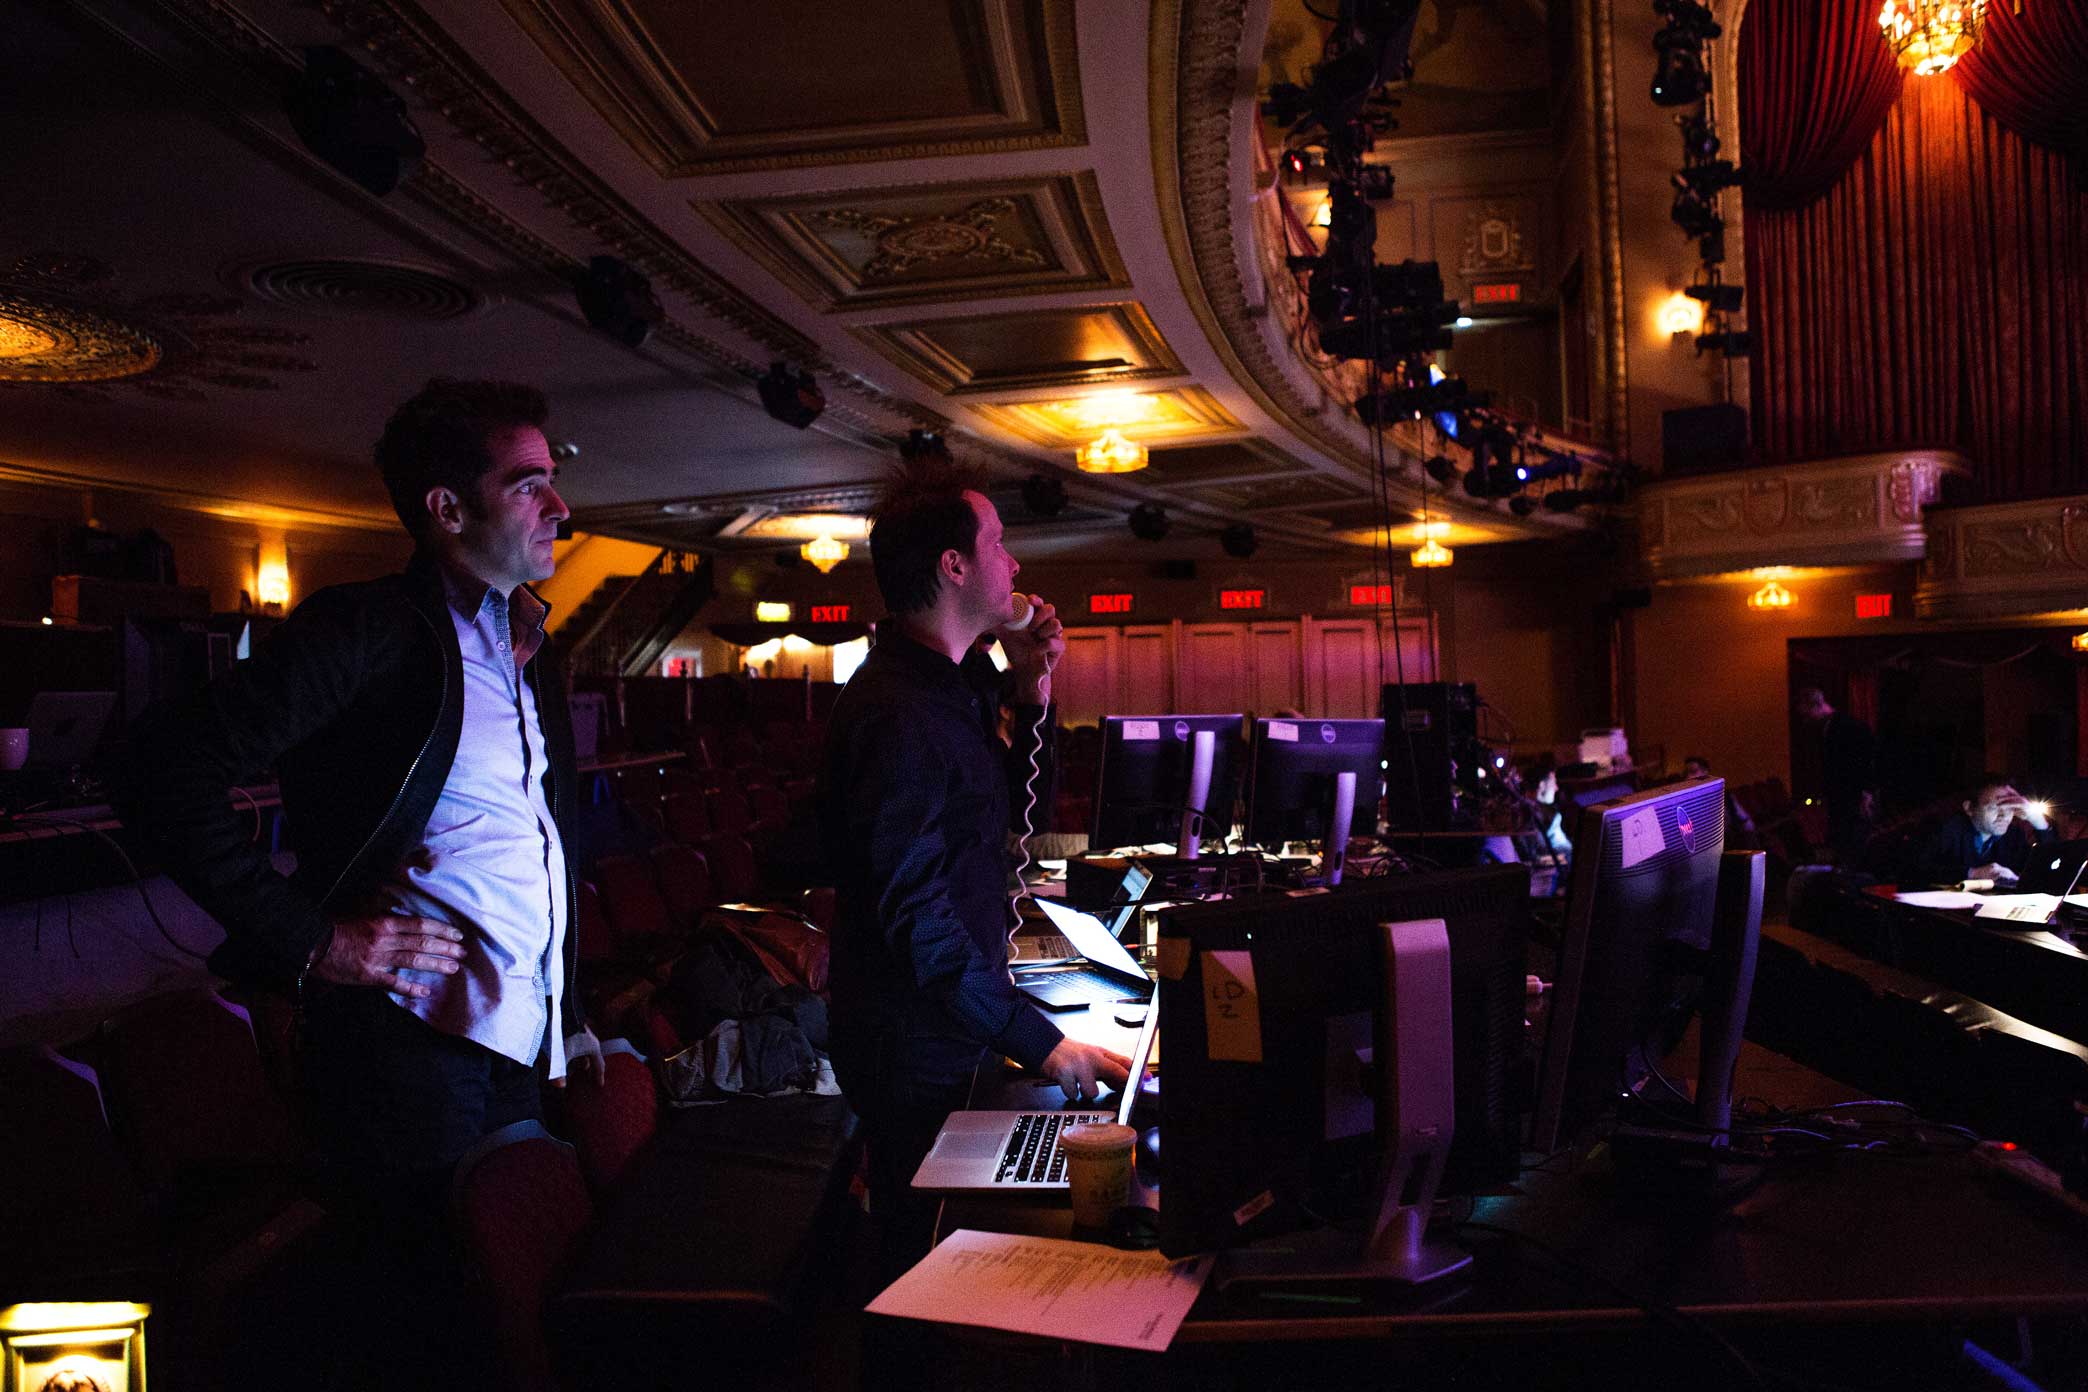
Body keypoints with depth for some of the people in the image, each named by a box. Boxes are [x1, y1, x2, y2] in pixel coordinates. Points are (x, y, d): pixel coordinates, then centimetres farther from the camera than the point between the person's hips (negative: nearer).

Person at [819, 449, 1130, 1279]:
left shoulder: (955, 686, 9)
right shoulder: (894, 712, -23)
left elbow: (1025, 817, 17)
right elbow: (916, 912, -28)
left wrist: (1031, 697, 3)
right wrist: (1039, 1042, -29)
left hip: (960, 1033, 9)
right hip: (917, 1049, -9)